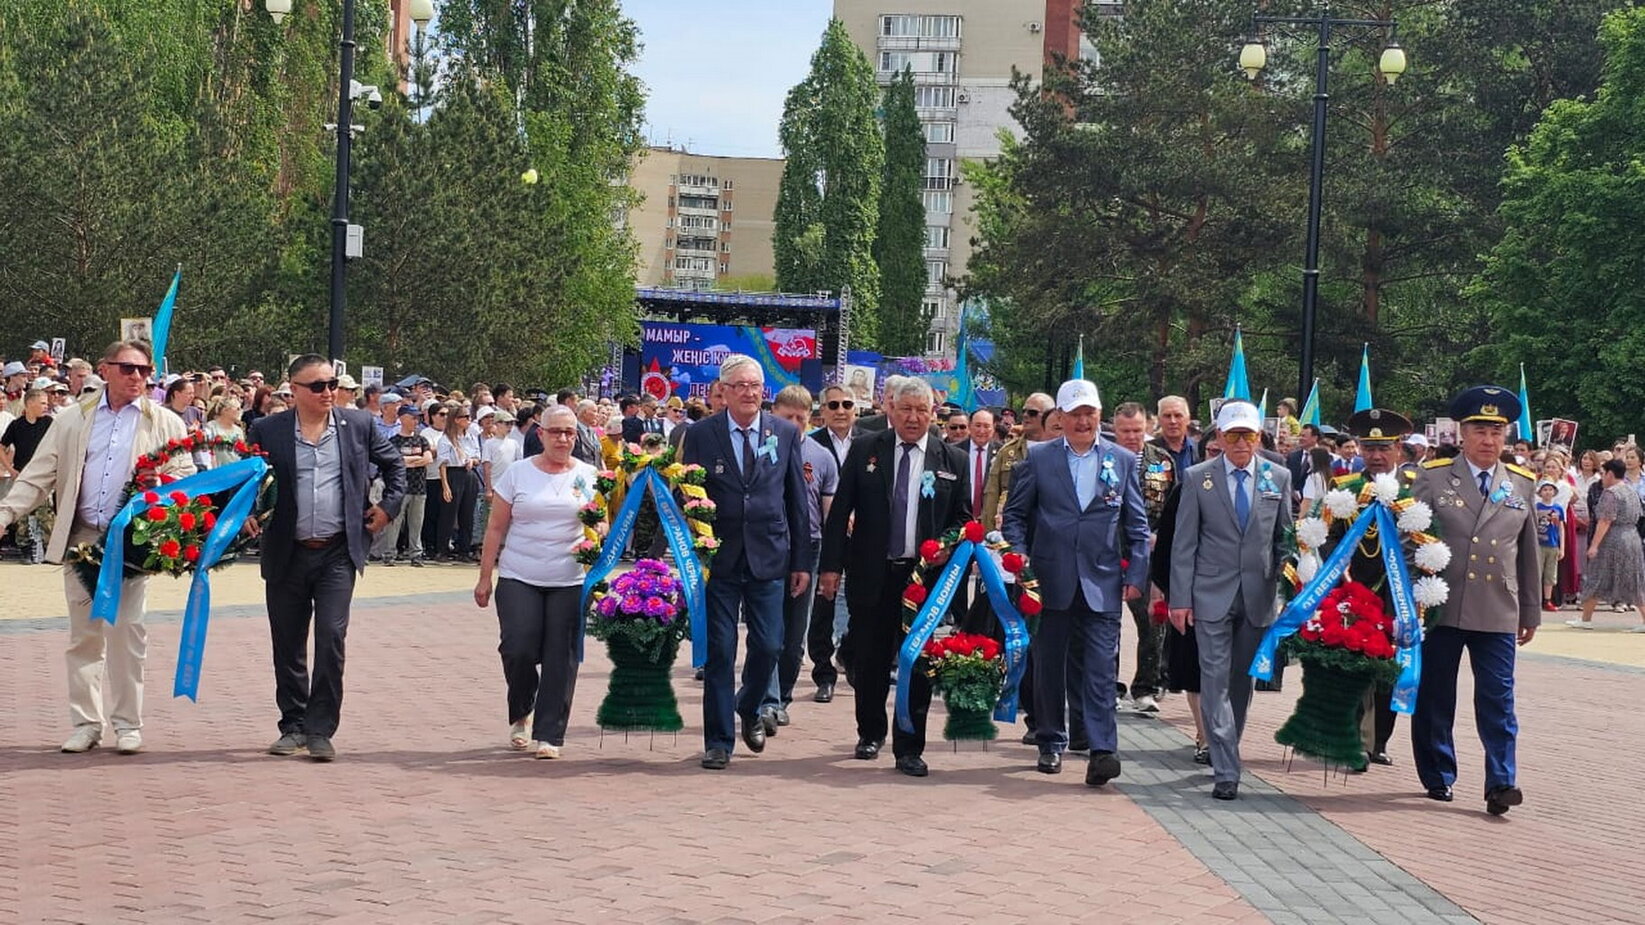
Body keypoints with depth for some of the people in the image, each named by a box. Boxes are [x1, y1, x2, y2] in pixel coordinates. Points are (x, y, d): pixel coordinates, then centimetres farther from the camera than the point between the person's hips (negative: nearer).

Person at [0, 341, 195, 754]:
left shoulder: (165, 424, 6)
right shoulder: (72, 419, 10)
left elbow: (188, 477, 6)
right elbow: (37, 477, 7)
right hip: (81, 538, 2)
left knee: (126, 631, -2)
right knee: (83, 634, 6)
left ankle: (127, 723, 9)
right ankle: (86, 723, 14)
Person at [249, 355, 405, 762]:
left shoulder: (359, 425, 3)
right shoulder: (267, 431, -1)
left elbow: (394, 464, 17)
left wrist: (389, 506, 8)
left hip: (338, 553, -1)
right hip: (287, 555, 1)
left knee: (331, 638, -9)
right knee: (287, 645, 9)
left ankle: (321, 729, -2)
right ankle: (293, 725, 22)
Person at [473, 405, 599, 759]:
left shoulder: (588, 476, 7)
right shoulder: (518, 473, 4)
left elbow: (601, 524, 11)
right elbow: (496, 529, 6)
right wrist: (485, 577, 3)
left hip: (570, 581, 1)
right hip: (518, 579, -1)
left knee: (561, 659, -2)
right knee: (518, 650, -10)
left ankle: (549, 735, 6)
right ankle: (520, 714, 18)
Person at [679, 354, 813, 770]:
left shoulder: (786, 433, 4)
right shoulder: (701, 434, -1)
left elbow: (798, 501, 6)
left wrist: (802, 562, 4)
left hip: (768, 558, 2)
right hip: (718, 559, -1)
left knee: (768, 646, 3)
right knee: (719, 650, 1)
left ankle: (749, 710, 32)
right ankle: (718, 740, 11)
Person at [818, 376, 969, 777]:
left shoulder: (953, 459, 4)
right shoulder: (864, 450, 3)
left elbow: (963, 518, 10)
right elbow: (840, 511, 3)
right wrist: (831, 565, -3)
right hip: (872, 575, 0)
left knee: (918, 665, 0)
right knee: (869, 661, 10)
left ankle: (909, 749, 8)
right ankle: (871, 733, 30)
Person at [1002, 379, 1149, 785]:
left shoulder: (1123, 460, 7)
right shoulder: (1038, 458, 5)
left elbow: (1137, 525, 8)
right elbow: (1015, 515, 8)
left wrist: (1136, 576, 1)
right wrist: (1019, 565, -5)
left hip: (1102, 582, -1)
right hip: (1051, 581, 1)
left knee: (1101, 669, -8)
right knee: (1049, 667, 9)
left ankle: (1102, 750, -11)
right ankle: (1051, 744, 22)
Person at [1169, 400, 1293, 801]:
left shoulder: (1278, 477, 6)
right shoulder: (1197, 478, 1)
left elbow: (1285, 539, 10)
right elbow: (1184, 544, 1)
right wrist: (1180, 598, -4)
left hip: (1258, 597, 2)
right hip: (1211, 596, -2)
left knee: (1243, 681, 10)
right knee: (1216, 681, -7)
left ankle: (1226, 752, 27)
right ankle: (1226, 771, -8)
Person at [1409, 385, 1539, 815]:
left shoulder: (1522, 484, 9)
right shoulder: (1433, 477, 0)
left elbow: (1528, 552, 14)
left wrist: (1531, 612, 15)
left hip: (1499, 614, 1)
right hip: (1440, 609, -1)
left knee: (1498, 699, -2)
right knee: (1434, 698, 7)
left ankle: (1500, 783, -1)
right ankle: (1438, 777, 20)